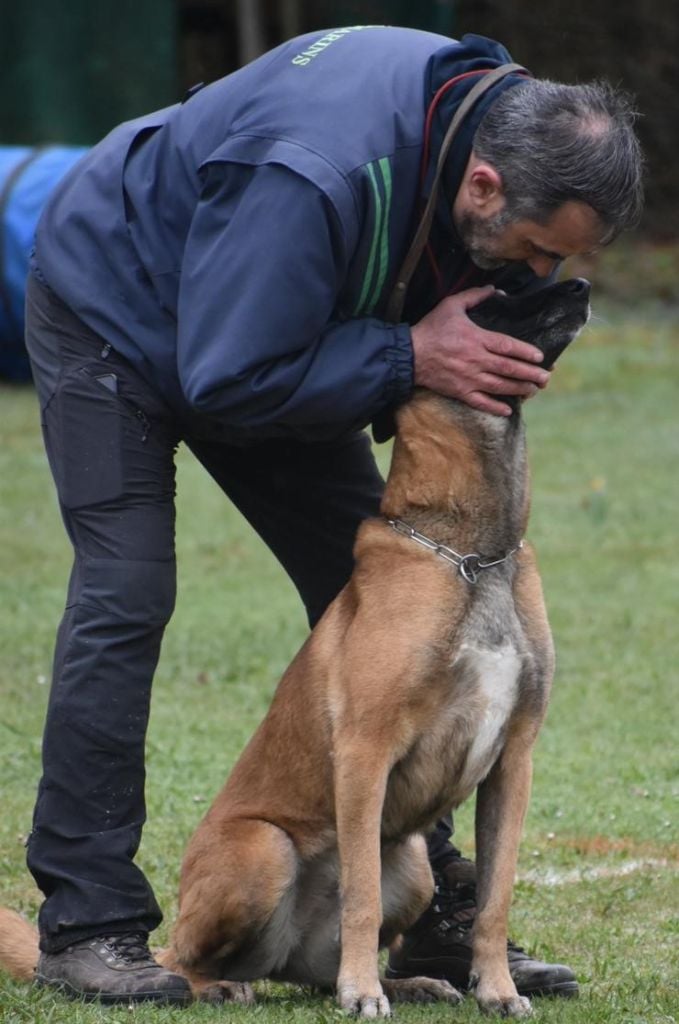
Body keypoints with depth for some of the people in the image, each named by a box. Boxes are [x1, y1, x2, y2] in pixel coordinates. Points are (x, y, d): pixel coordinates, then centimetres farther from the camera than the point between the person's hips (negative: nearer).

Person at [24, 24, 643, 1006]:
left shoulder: (506, 122, -18)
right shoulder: (320, 173, -43)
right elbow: (228, 378, -37)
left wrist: (507, 341, -21)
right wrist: (410, 355, -39)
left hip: (263, 341, 8)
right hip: (115, 308, -8)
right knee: (124, 594, -16)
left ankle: (430, 914, 8)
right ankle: (87, 926, -11)